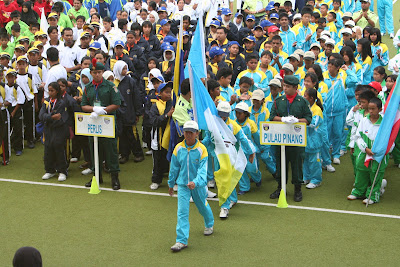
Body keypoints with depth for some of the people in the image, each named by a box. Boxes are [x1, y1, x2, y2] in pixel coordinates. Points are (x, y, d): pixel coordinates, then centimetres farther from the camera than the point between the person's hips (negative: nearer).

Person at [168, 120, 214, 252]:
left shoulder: (201, 149, -15)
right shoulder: (178, 148, -5)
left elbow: (202, 170, -21)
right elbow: (174, 168, 7)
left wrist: (195, 182, -38)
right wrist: (171, 184, 15)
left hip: (198, 185, -1)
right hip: (182, 184, 1)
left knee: (203, 206, 20)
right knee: (182, 212, -8)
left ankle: (210, 224, 51)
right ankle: (182, 240, -7)